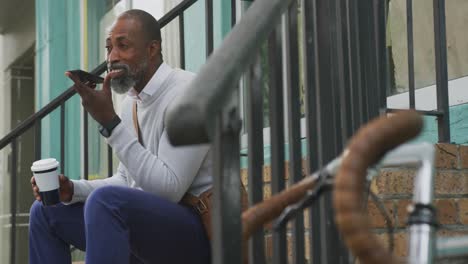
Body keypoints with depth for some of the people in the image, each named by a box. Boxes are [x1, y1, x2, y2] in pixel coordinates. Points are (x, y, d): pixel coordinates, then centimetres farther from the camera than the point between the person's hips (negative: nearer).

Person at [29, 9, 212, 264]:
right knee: (46, 211, 11)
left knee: (106, 199, -34)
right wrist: (73, 190, -1)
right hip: (151, 223, 9)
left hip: (196, 228, -9)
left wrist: (109, 122, -24)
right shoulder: (130, 101, 12)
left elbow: (168, 189, -24)